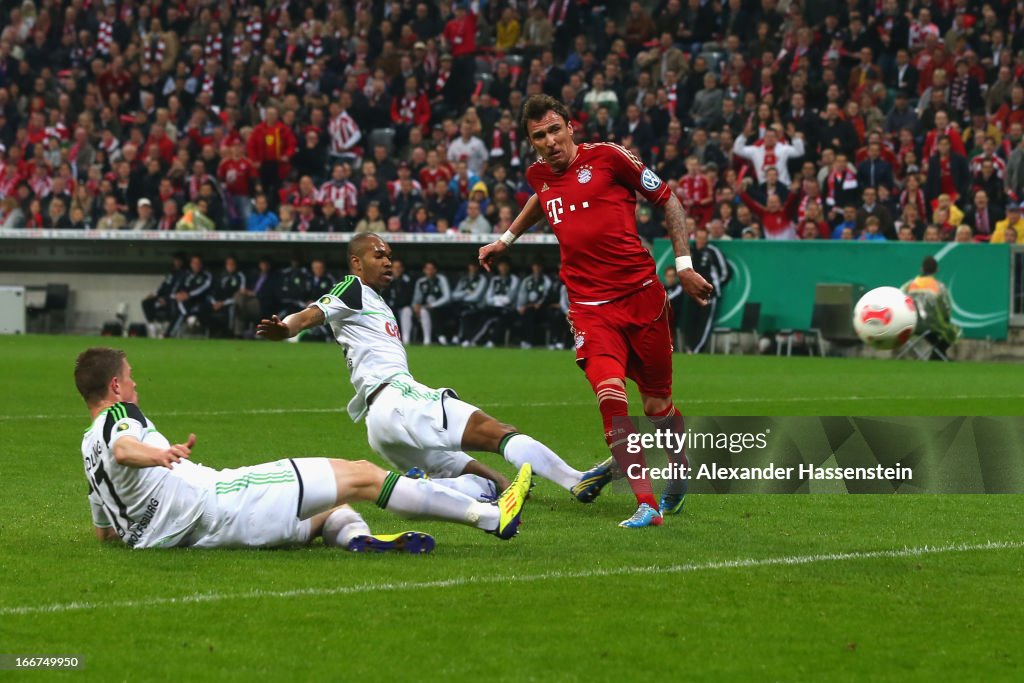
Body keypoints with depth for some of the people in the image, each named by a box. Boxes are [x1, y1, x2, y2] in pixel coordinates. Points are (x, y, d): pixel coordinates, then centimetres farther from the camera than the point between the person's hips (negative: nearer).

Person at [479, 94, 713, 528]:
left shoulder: (607, 157, -4)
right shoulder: (539, 175, 10)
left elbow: (668, 200, 4)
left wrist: (684, 264, -1)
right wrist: (506, 240, 37)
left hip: (642, 296, -2)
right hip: (590, 308, 2)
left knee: (658, 404, 9)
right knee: (611, 397, -21)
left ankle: (681, 477, 40)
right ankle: (647, 505, -21)